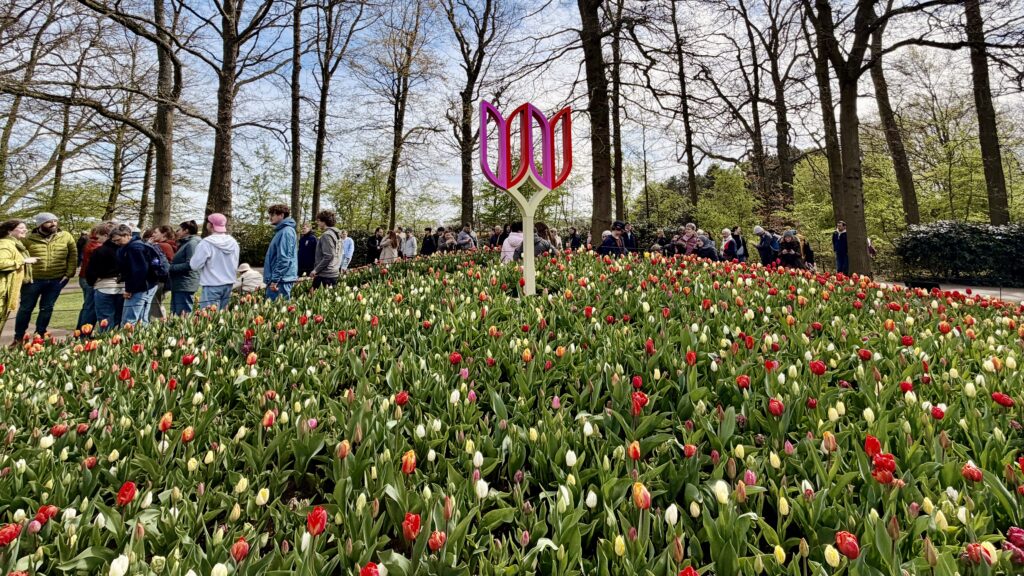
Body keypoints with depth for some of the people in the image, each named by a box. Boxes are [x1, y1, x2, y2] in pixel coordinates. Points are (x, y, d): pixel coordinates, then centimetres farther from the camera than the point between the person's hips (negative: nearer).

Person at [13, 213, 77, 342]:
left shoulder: (66, 237, -1)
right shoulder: (29, 239, -4)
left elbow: (73, 256, 2)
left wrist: (69, 273, -4)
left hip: (57, 280, 1)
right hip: (33, 279, -1)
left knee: (47, 308, 12)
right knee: (26, 308, 9)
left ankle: (40, 335, 24)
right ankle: (18, 337, 21)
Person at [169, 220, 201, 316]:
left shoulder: (192, 243, -11)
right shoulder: (184, 244, 20)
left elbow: (189, 265, -20)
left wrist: (171, 267, -13)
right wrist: (171, 264, 8)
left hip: (185, 286, -10)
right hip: (178, 286, 10)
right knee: (175, 315, 13)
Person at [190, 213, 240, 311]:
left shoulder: (206, 243, -13)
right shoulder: (233, 242, 5)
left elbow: (195, 265, -10)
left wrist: (191, 260, 10)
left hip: (212, 285, -6)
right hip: (228, 284, 6)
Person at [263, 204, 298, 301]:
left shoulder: (286, 231, -14)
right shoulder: (281, 231, 17)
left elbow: (284, 259, -21)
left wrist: (275, 279, -21)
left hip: (281, 280, -10)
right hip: (280, 279, 10)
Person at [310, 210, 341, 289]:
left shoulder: (326, 235, -13)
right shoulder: (336, 234, 14)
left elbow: (327, 256, -20)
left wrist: (316, 270, -14)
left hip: (325, 275, -9)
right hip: (335, 273, 9)